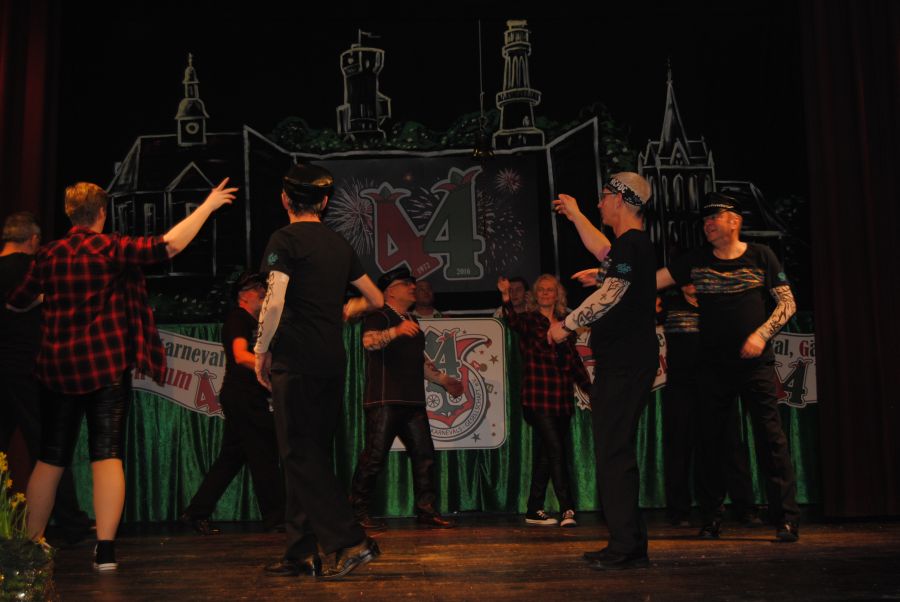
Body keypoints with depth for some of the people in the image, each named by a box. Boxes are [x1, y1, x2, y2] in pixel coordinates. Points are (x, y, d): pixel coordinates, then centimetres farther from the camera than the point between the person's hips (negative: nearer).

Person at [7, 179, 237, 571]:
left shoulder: (49, 255, 7)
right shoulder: (110, 248, -6)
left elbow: (18, 302, 18)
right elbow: (168, 245, -15)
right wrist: (208, 205, -8)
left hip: (58, 366, 4)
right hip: (106, 365, -4)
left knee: (51, 458, 13)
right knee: (107, 453, -3)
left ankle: (31, 544, 21)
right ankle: (105, 550, -8)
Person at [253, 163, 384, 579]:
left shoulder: (285, 239, -5)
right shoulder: (339, 245, 14)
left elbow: (275, 302, -16)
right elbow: (376, 300, 20)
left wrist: (261, 351, -4)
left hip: (295, 361, -7)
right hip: (332, 362, 7)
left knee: (300, 456, -3)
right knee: (313, 455, 11)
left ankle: (350, 542, -10)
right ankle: (302, 553, 15)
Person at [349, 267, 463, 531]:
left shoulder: (412, 321, 24)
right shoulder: (379, 316, -2)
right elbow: (369, 341, -25)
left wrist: (444, 380, 30)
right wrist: (396, 331, -41)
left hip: (413, 401, 8)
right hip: (384, 400, -8)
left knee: (424, 454, 3)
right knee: (375, 456, -6)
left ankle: (426, 509, 11)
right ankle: (358, 511, 5)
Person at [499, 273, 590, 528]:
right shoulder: (530, 320, 1)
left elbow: (574, 360, 20)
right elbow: (513, 320, -23)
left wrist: (590, 388, 17)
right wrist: (507, 298, -41)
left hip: (562, 398, 5)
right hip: (538, 398, -5)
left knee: (544, 454, 10)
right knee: (556, 450, -12)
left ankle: (534, 510, 17)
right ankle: (567, 509, -9)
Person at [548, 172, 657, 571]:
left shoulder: (632, 243, -13)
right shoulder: (632, 244, 18)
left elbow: (610, 294, -22)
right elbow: (604, 252, 39)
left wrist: (566, 324, -10)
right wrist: (574, 214, 48)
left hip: (625, 365, -10)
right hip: (622, 362, 10)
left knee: (614, 452, -10)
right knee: (614, 451, 13)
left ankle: (627, 548, -6)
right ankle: (628, 544, 19)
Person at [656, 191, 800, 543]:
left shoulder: (761, 256, 3)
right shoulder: (695, 261, 7)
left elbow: (787, 303, 4)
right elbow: (651, 281, 2)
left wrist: (762, 333, -11)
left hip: (755, 362, -2)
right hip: (713, 365, 3)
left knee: (771, 438, -7)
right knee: (710, 441, 6)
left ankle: (787, 519, -1)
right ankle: (711, 519, 17)